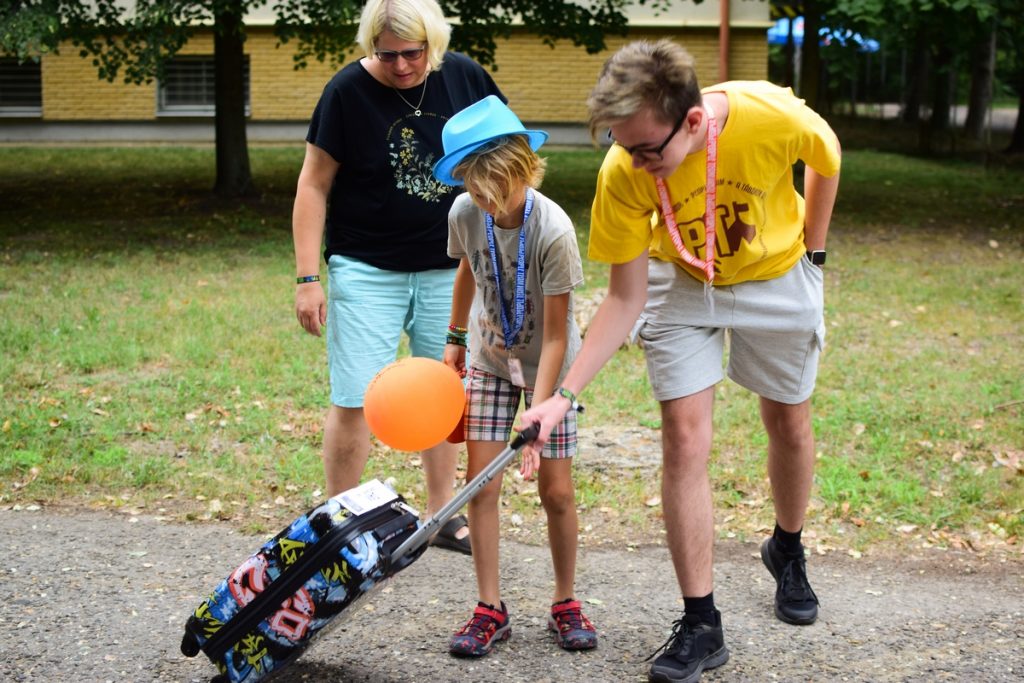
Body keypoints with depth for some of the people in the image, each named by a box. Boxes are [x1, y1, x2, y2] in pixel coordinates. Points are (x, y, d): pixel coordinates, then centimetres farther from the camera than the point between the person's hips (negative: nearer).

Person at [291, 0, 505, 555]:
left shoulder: (464, 77, -3)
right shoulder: (348, 91, -12)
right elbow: (313, 186, -8)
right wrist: (307, 277, -12)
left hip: (447, 269, 4)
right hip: (366, 271, -3)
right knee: (355, 401, -4)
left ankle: (442, 516, 27)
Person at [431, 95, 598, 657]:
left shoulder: (553, 231, -28)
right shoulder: (465, 213, -15)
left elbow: (555, 336, -25)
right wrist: (455, 339, 16)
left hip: (545, 364, -3)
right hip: (489, 359, 4)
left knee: (556, 490, -1)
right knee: (481, 485, -1)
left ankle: (565, 604, 18)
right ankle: (490, 610, 9)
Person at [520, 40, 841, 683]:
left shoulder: (774, 117, -35)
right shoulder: (623, 175, -31)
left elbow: (826, 159, -9)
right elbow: (626, 298, -20)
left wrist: (812, 251, 0)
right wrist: (564, 395, -27)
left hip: (778, 278, 0)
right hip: (681, 283, 0)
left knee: (790, 423, 13)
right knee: (685, 437, -10)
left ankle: (788, 552, 43)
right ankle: (701, 625, -1)